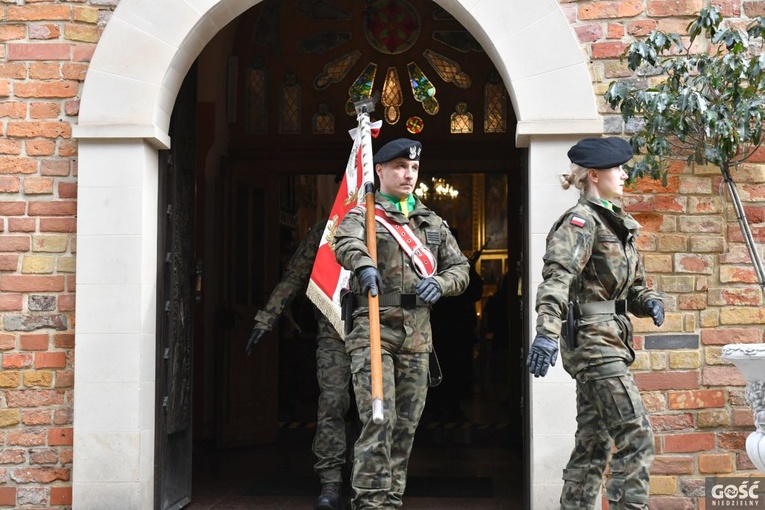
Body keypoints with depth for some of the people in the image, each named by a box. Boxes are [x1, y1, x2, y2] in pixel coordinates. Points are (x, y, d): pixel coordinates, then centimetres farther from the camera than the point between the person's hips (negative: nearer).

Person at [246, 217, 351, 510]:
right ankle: (330, 484, -7)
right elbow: (293, 278, 9)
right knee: (331, 401, -11)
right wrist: (265, 319, 5)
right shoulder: (325, 230, 7)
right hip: (334, 332, -1)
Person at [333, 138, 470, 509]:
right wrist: (364, 265, -43)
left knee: (406, 425, 7)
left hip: (417, 334, 5)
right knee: (379, 420, -14)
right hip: (373, 329, -5)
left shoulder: (433, 223, 18)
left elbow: (460, 267, 17)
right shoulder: (362, 216, 2)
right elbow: (345, 243, -20)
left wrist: (440, 283, -6)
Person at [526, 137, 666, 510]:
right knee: (636, 436, -11)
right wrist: (547, 332, -38)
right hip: (592, 336, -9)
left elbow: (633, 284, 24)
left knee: (594, 443, 11)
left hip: (606, 339, 9)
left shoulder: (617, 223, 18)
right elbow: (557, 276, -25)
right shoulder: (581, 220, -10)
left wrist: (650, 300, 1)